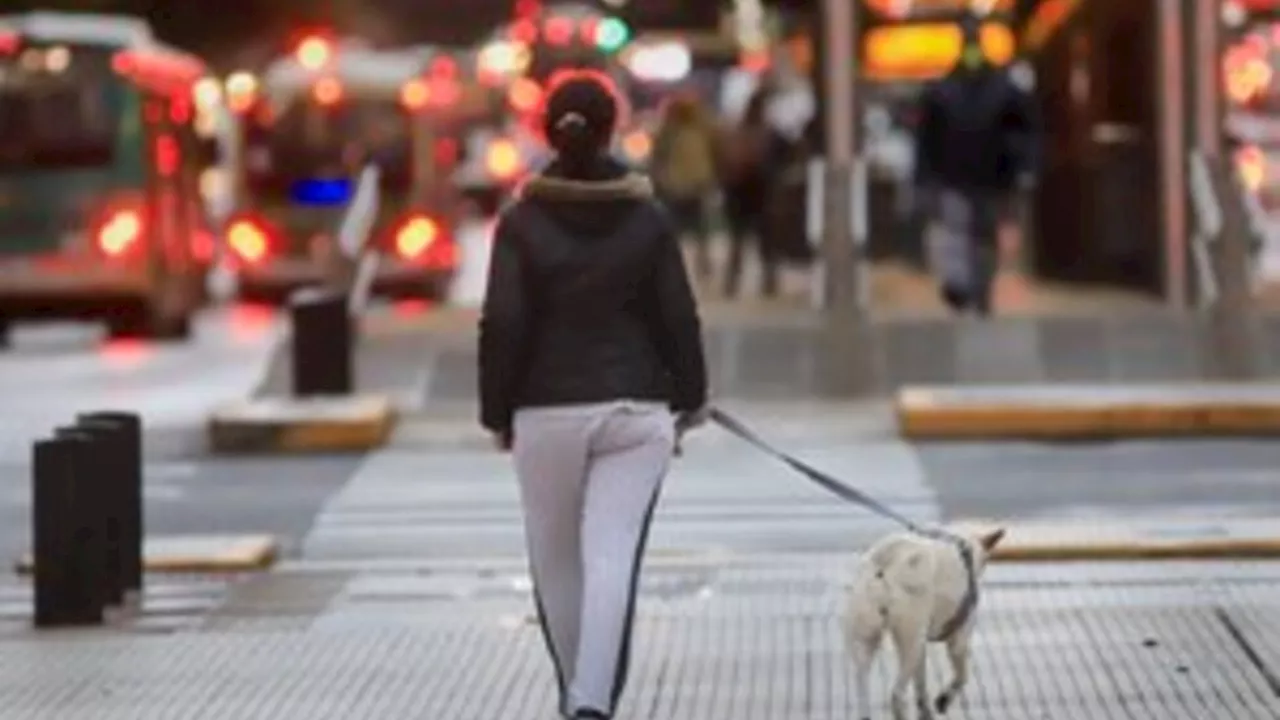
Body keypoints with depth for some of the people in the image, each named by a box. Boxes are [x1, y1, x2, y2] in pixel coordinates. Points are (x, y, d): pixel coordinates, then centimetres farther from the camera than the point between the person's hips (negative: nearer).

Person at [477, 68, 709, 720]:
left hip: (547, 414, 0)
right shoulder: (649, 219, 0)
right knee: (613, 557, -6)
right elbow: (679, 318, 3)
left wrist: (497, 412, 4)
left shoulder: (521, 222, -4)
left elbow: (503, 325, -6)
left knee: (556, 558, 15)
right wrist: (689, 398, 16)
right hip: (635, 410, 0)